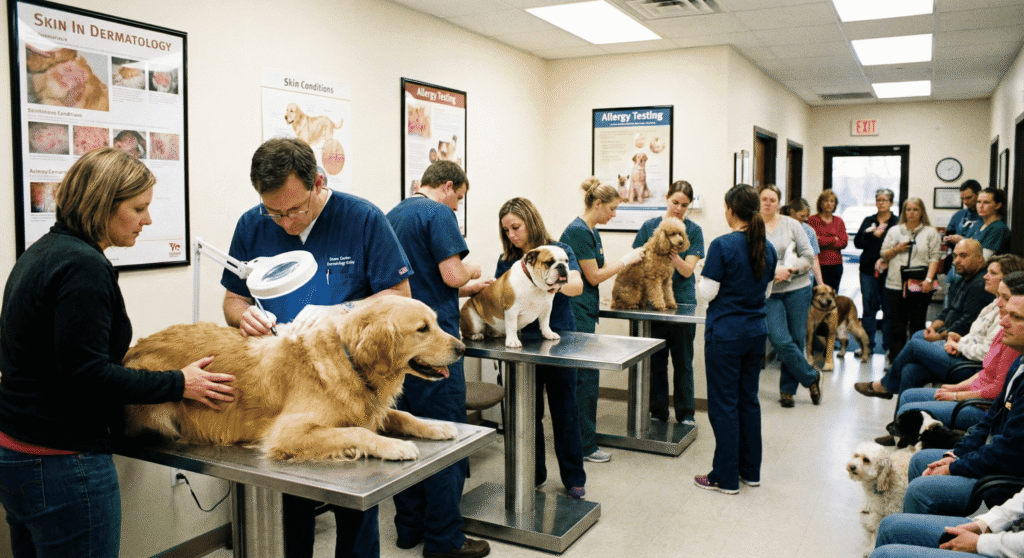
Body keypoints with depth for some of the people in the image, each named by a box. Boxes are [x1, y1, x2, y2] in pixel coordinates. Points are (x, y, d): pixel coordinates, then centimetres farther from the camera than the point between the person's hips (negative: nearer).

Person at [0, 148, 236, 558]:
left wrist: (119, 356, 18)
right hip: (62, 468, -10)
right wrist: (179, 384, -14)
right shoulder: (84, 267, -19)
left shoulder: (41, 252, 11)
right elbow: (87, 377, -22)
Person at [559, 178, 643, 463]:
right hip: (575, 313, -10)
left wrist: (629, 259, 5)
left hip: (585, 311, 10)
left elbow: (602, 267, 16)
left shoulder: (592, 231, 15)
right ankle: (586, 446, 7)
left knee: (583, 377, 14)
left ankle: (578, 439, 25)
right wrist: (625, 260, -6)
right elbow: (594, 276, -15)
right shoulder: (577, 231, -16)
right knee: (586, 377, -4)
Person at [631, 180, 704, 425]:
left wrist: (672, 254, -27)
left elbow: (688, 270, -8)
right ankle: (657, 411, 20)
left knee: (683, 360, 5)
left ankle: (685, 414, 16)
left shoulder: (694, 230, 1)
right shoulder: (650, 226, 4)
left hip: (682, 302, -1)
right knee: (656, 359, 8)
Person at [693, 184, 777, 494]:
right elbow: (766, 292, 14)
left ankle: (726, 478, 10)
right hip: (756, 332, 7)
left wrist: (704, 275, 5)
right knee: (749, 399, 16)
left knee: (724, 404, 2)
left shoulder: (723, 245, -16)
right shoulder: (767, 248, 5)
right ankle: (751, 471, 26)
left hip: (725, 333, -7)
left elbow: (707, 293, -14)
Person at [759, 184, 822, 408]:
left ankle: (787, 389, 21)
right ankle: (811, 377, 11)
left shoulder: (791, 224, 5)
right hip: (769, 293, -2)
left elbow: (809, 255, 4)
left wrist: (792, 269, -12)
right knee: (780, 341, -12)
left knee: (796, 340, 5)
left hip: (797, 289, 2)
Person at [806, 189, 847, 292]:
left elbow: (844, 243, 3)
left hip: (836, 265, 5)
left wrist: (824, 241, -8)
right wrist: (834, 239, -3)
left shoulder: (839, 221, 14)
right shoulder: (813, 220, 0)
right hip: (820, 264, -5)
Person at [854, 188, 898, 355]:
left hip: (888, 271, -3)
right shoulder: (868, 221, 13)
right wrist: (874, 235, -9)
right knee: (869, 308, 6)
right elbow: (857, 242, 4)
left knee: (889, 309, -1)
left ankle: (888, 346, 9)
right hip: (868, 270, 3)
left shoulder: (897, 223, 1)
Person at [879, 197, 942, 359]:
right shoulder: (894, 231, 15)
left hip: (920, 286, -2)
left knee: (918, 324, -1)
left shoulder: (930, 232, 9)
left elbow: (935, 257, 1)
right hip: (896, 284, 2)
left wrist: (929, 279, -11)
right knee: (897, 324, 3)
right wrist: (897, 249, -5)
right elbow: (884, 255, 15)